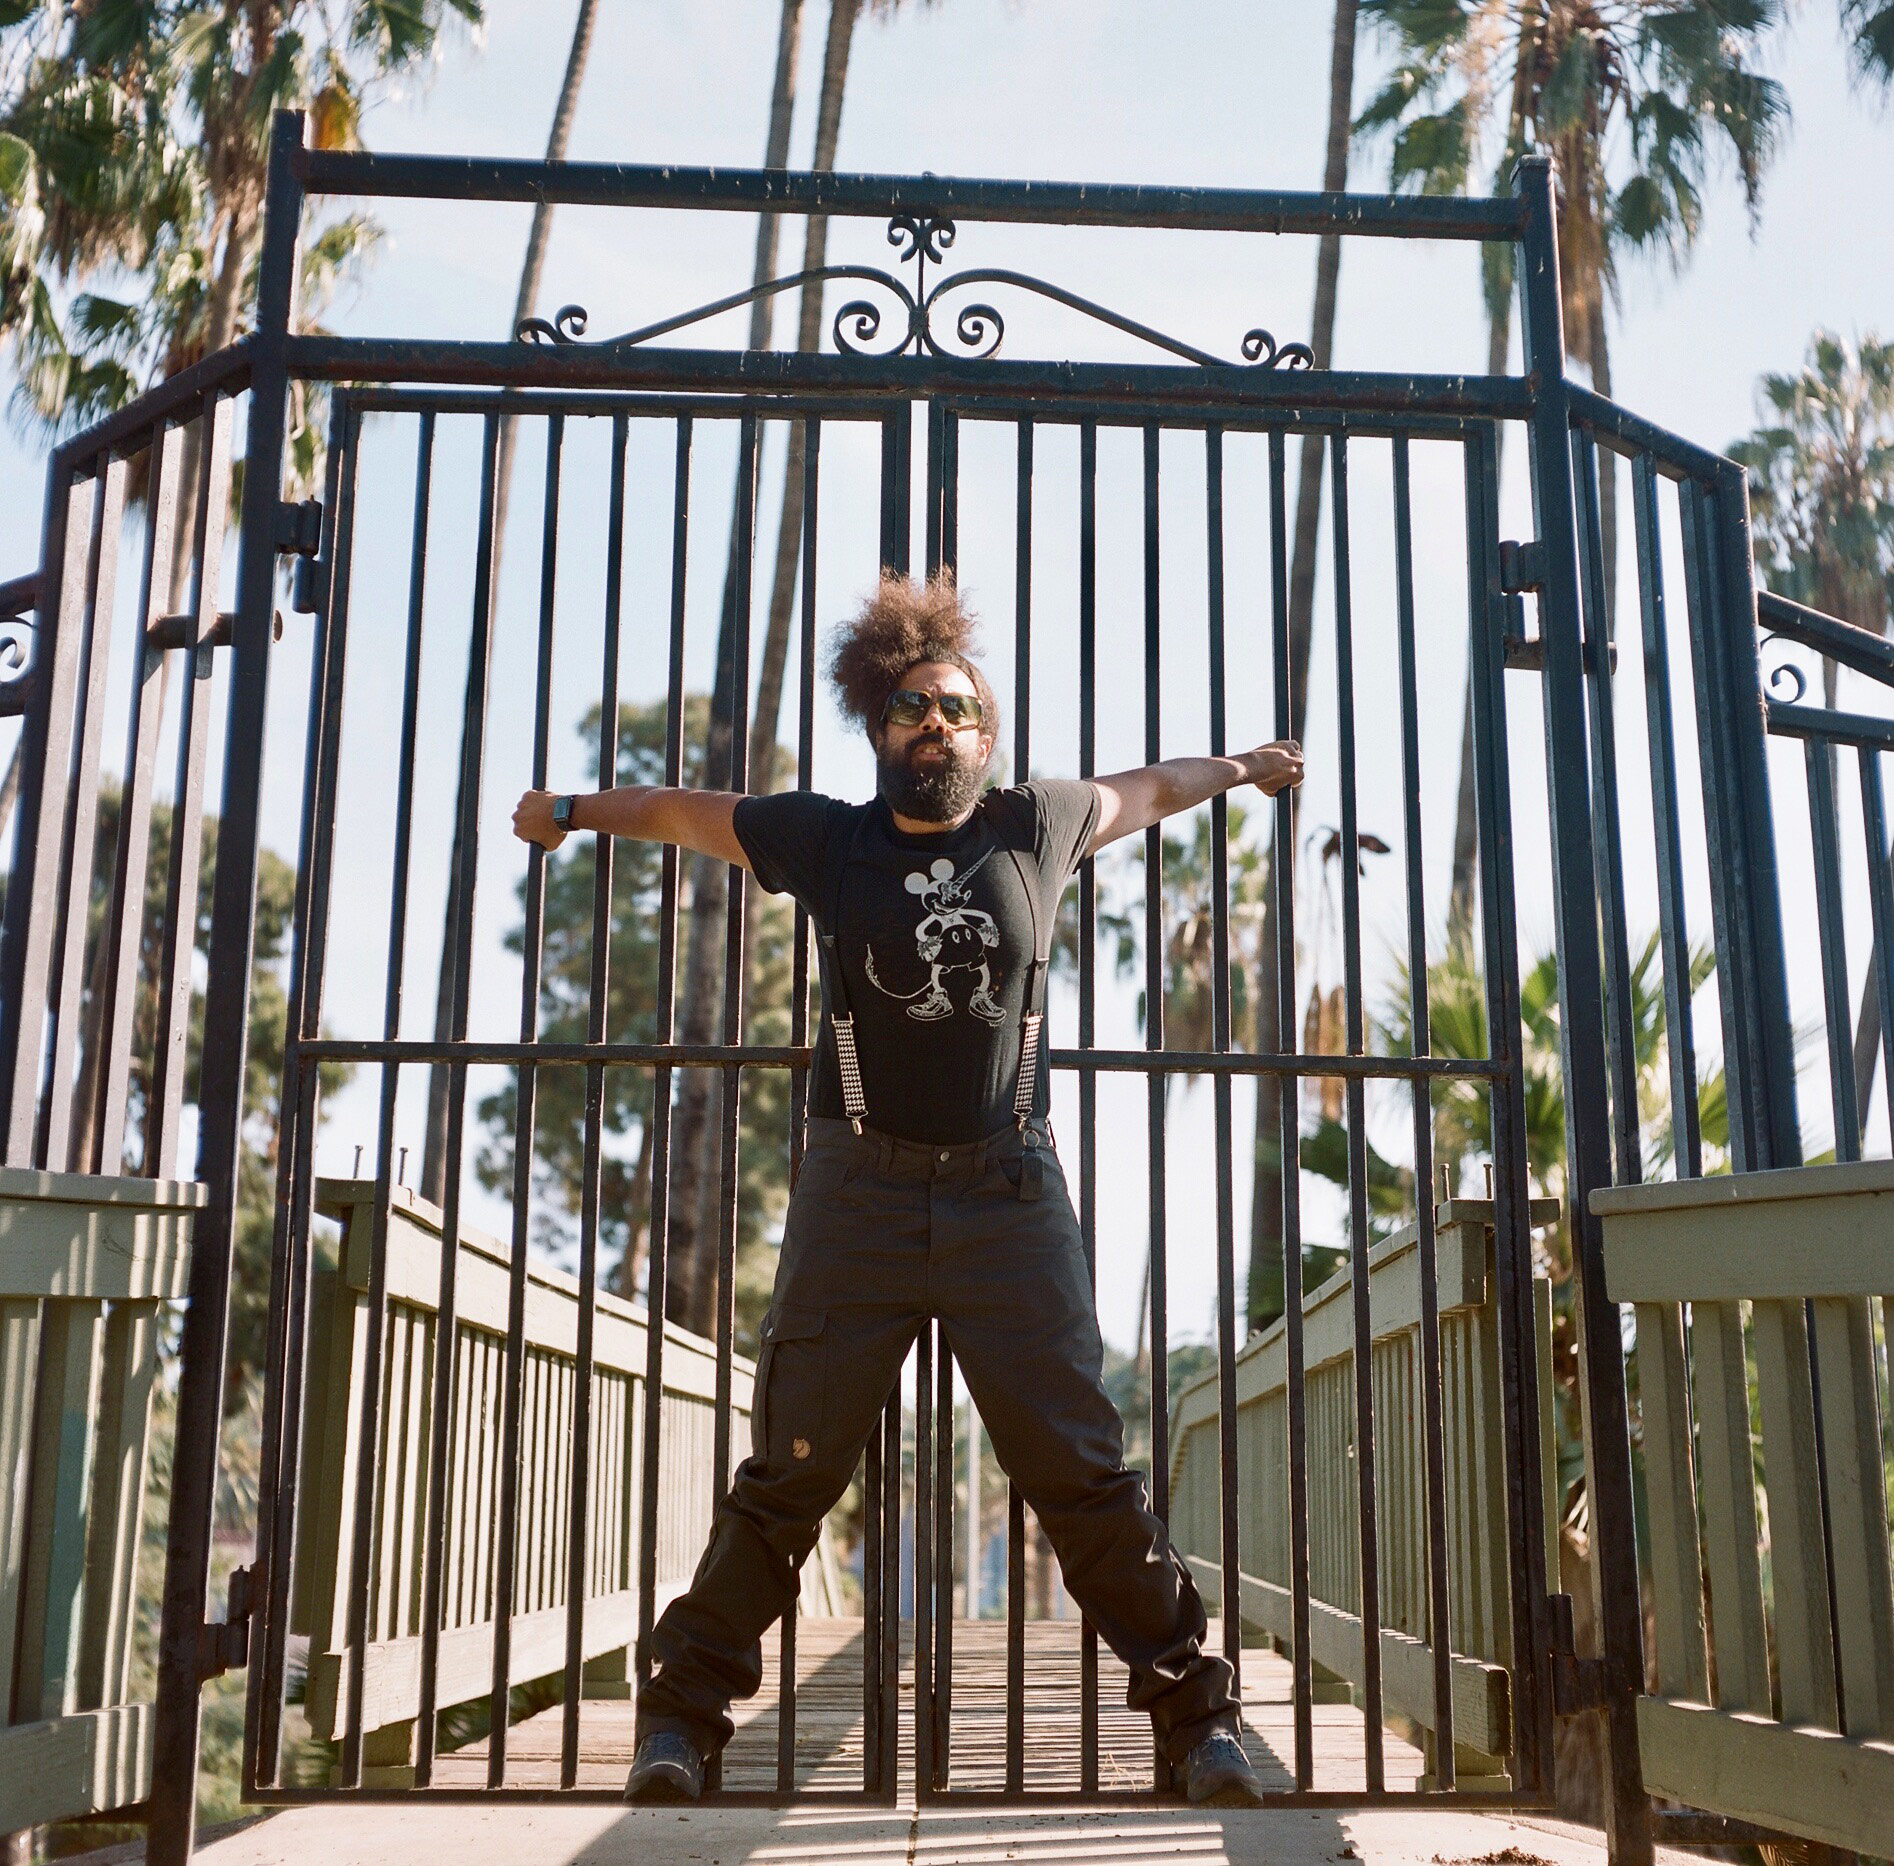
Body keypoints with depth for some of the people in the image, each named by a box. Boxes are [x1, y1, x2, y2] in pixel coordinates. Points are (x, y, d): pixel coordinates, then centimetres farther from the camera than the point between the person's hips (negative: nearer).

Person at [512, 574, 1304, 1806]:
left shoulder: (1036, 828, 8)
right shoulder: (828, 839, 7)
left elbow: (1144, 791, 28)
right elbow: (680, 810, 23)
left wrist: (1245, 767, 43)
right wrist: (572, 810, 38)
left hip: (1011, 1195, 0)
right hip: (860, 1190, 0)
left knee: (1084, 1471, 2)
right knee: (791, 1473, 1)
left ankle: (1194, 1709, 14)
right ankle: (686, 1712, 16)